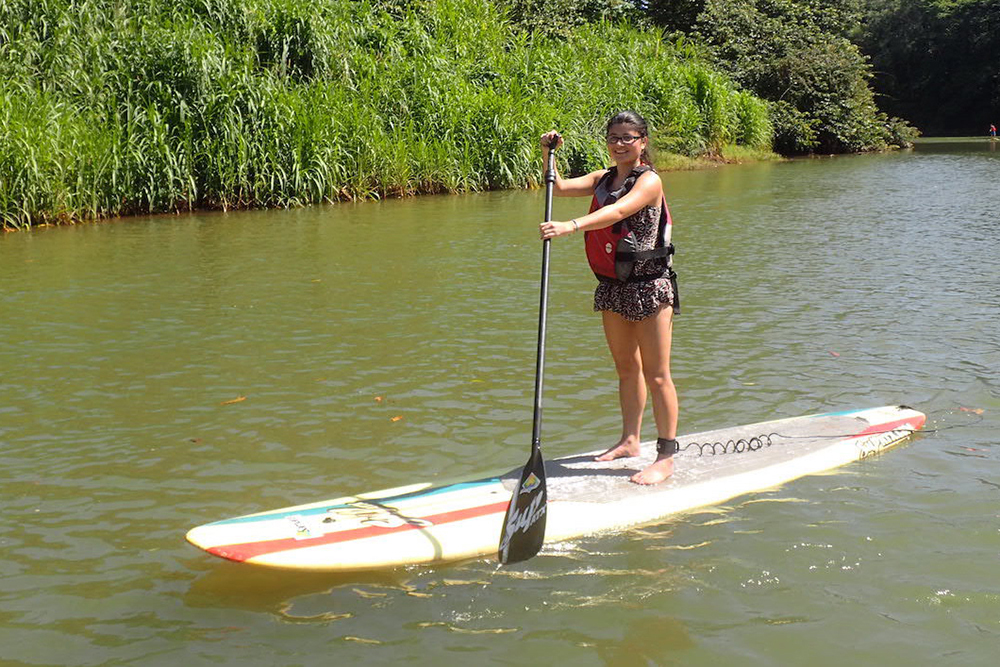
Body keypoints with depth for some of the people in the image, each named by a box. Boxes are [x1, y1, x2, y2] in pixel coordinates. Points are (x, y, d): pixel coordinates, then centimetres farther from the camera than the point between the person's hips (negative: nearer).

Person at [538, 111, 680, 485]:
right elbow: (559, 189, 4)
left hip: (649, 285, -7)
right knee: (626, 369, 17)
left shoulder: (649, 180, -12)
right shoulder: (603, 178, 12)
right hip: (611, 286, 8)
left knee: (656, 375, -3)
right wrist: (547, 155, -12)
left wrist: (571, 226, -41)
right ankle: (630, 441, 30)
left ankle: (666, 457, 2)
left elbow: (617, 211, -29)